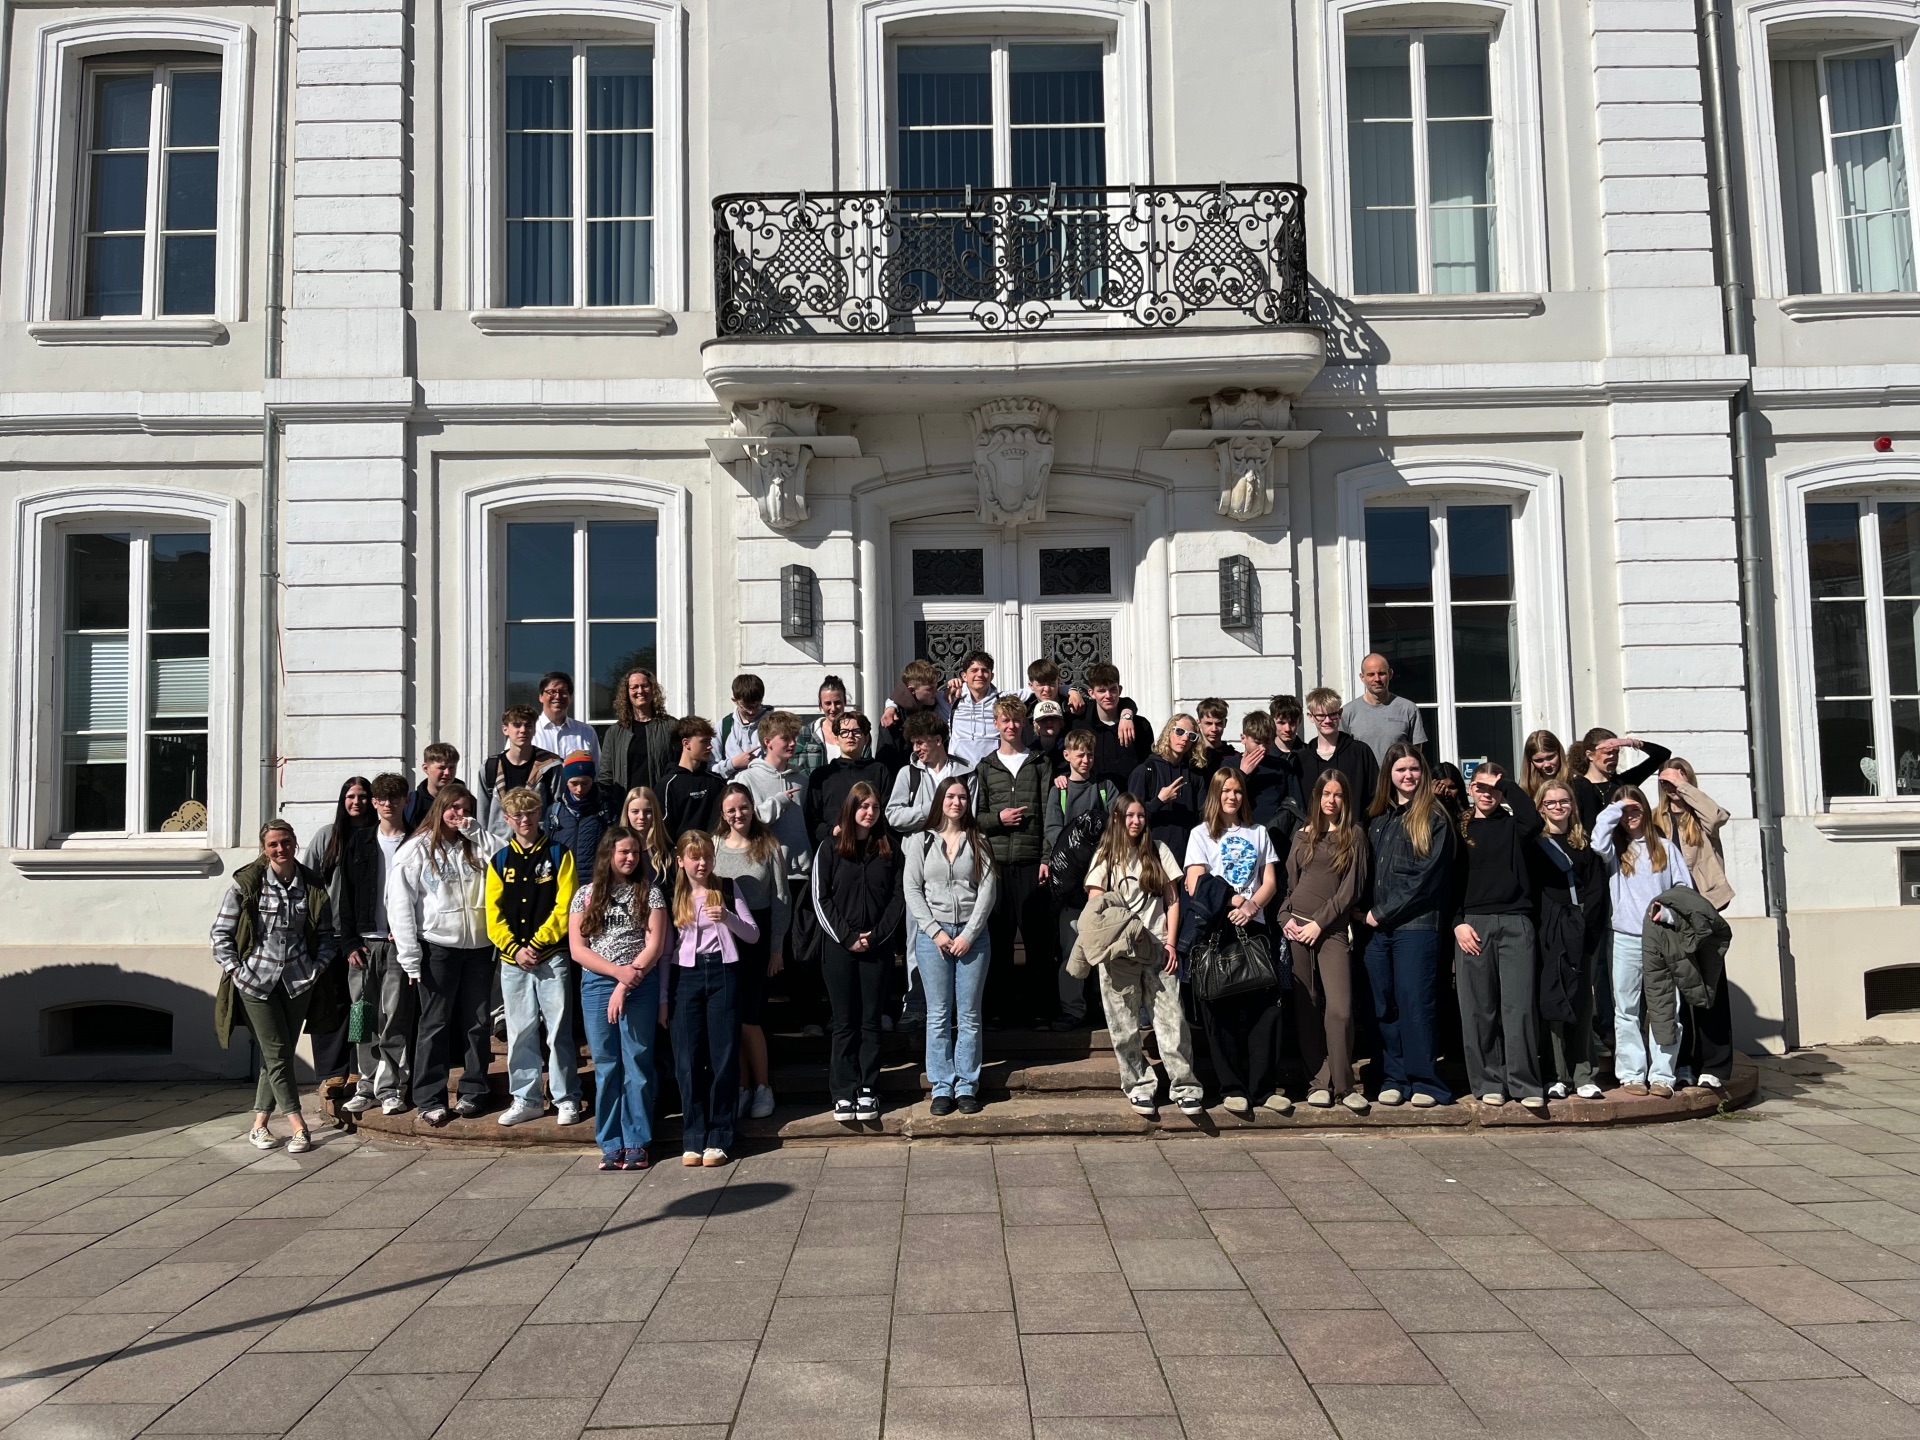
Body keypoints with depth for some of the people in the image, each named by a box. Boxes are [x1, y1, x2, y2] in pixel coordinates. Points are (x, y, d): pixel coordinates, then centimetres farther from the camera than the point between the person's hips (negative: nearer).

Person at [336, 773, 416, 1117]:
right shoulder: (359, 841, 10)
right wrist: (350, 943, 1)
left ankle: (392, 1090, 3)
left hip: (399, 943, -2)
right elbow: (347, 895, 8)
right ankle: (368, 1086, 13)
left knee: (395, 1019, -3)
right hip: (363, 943, 2)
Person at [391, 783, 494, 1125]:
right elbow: (399, 904, -5)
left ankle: (473, 1092, 18)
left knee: (478, 1022, 8)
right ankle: (429, 1099, 9)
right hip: (438, 947, -4)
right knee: (435, 1024, 2)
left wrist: (475, 830, -4)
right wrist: (410, 957, -10)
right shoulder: (416, 849, -1)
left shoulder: (476, 845, 11)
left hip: (479, 946, 4)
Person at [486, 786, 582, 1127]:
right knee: (520, 1032, 9)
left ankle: (567, 1099, 8)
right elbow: (493, 912, 5)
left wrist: (537, 944, -12)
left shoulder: (558, 854, 1)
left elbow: (564, 906, -6)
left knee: (559, 1032, -1)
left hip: (552, 956, -3)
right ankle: (525, 1099, 19)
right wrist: (514, 949, -8)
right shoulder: (500, 860, 10)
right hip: (512, 959, 3)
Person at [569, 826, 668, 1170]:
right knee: (606, 1067, 5)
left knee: (637, 1064, 0)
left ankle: (636, 1144, 7)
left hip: (640, 986, -1)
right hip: (597, 984, 2)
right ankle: (611, 1145, 11)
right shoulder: (585, 894, 8)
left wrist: (626, 986, -11)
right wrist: (618, 972, -11)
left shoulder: (650, 893, 4)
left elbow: (655, 945, -3)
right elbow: (577, 949, 1)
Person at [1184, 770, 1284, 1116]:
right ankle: (1232, 1088, 3)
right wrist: (1231, 901, -13)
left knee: (1265, 1005, -5)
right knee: (1223, 1010, -2)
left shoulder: (1259, 833, 18)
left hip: (1253, 925, 2)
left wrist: (1252, 905, -9)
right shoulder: (1201, 834, 9)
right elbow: (1195, 885, -2)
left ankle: (1265, 1086, 0)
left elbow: (1270, 882, 9)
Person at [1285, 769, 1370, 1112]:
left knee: (1339, 1007, -12)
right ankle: (1319, 1081, 8)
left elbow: (1351, 887, -1)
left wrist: (1319, 922, -8)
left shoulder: (1354, 835, 6)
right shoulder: (1302, 834, 15)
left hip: (1332, 929, -3)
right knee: (1306, 1007, 2)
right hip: (1296, 926, 3)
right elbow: (1289, 881, 15)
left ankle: (1342, 1084, -2)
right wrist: (1287, 917, -2)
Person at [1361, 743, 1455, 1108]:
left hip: (1416, 924, -5)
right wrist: (1368, 911, 4)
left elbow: (1427, 876, -8)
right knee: (1385, 1007, 5)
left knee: (1415, 1005, -6)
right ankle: (1393, 1079, 11)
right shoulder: (1377, 820, 17)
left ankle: (1425, 1082, 1)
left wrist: (1385, 912, -8)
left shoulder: (1435, 818, 0)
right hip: (1378, 927, 5)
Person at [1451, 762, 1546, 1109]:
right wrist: (1458, 922, -4)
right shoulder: (1461, 830, 12)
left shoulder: (1513, 826, 11)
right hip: (1473, 923, 1)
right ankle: (1489, 1082, 9)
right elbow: (1451, 878, 7)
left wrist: (1506, 783, -2)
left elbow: (1532, 819, -13)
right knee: (1479, 1009, 1)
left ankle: (1525, 1084, 1)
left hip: (1515, 923, -1)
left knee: (1519, 1006, -5)